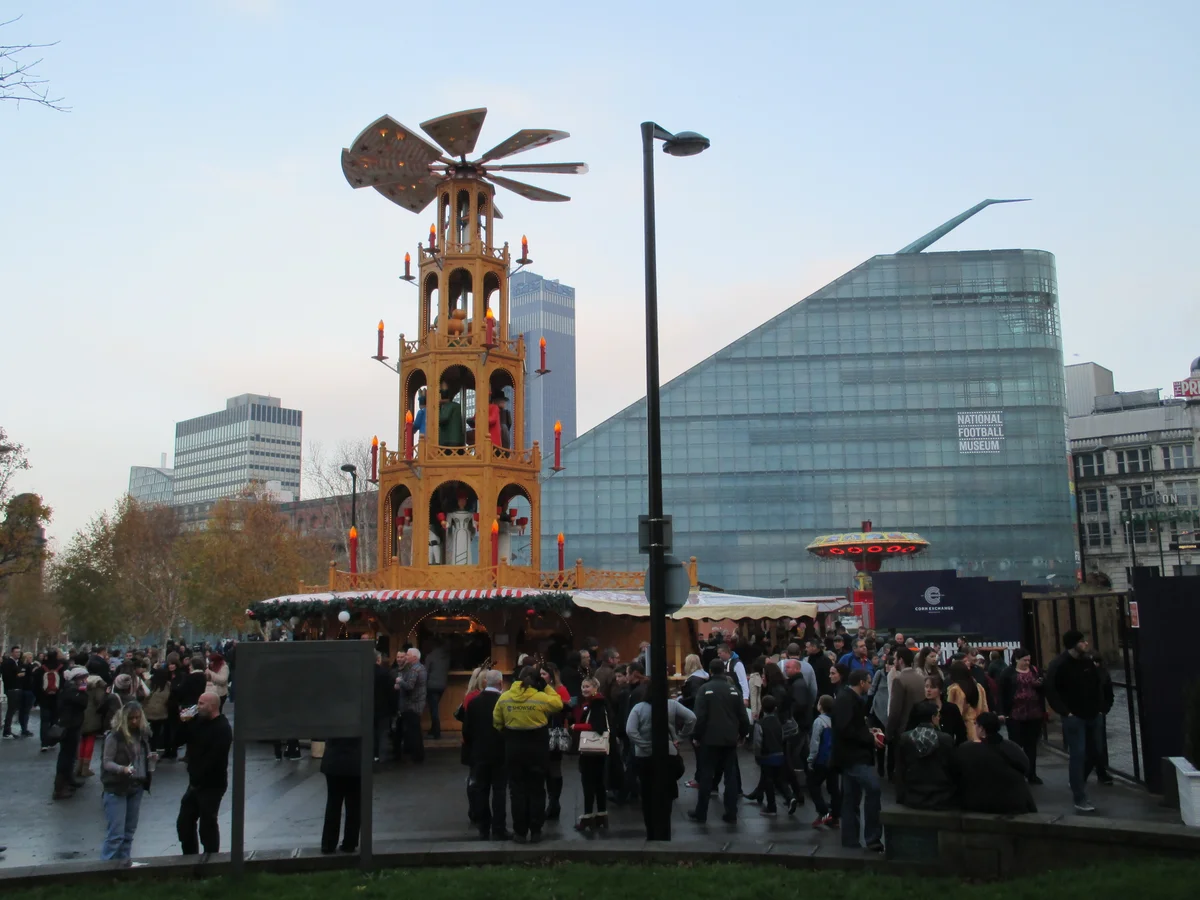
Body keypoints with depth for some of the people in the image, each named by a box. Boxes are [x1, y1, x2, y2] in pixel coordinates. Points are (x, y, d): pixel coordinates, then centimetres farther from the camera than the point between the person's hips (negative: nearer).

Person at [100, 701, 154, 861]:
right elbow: (106, 762, -14)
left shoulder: (143, 734, 5)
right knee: (115, 834, -6)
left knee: (129, 832, 14)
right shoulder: (115, 737, -14)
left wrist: (151, 757, -2)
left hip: (136, 788, 6)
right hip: (117, 789, -6)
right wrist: (122, 769, -31)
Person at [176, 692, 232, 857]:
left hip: (212, 785, -9)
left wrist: (197, 779, -19)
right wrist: (184, 723, -5)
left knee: (207, 825, -1)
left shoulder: (222, 728, -17)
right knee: (184, 823, 14)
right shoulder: (198, 721, 10)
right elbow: (178, 740, 9)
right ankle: (190, 858, 28)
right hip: (196, 783, 9)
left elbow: (212, 759, -23)